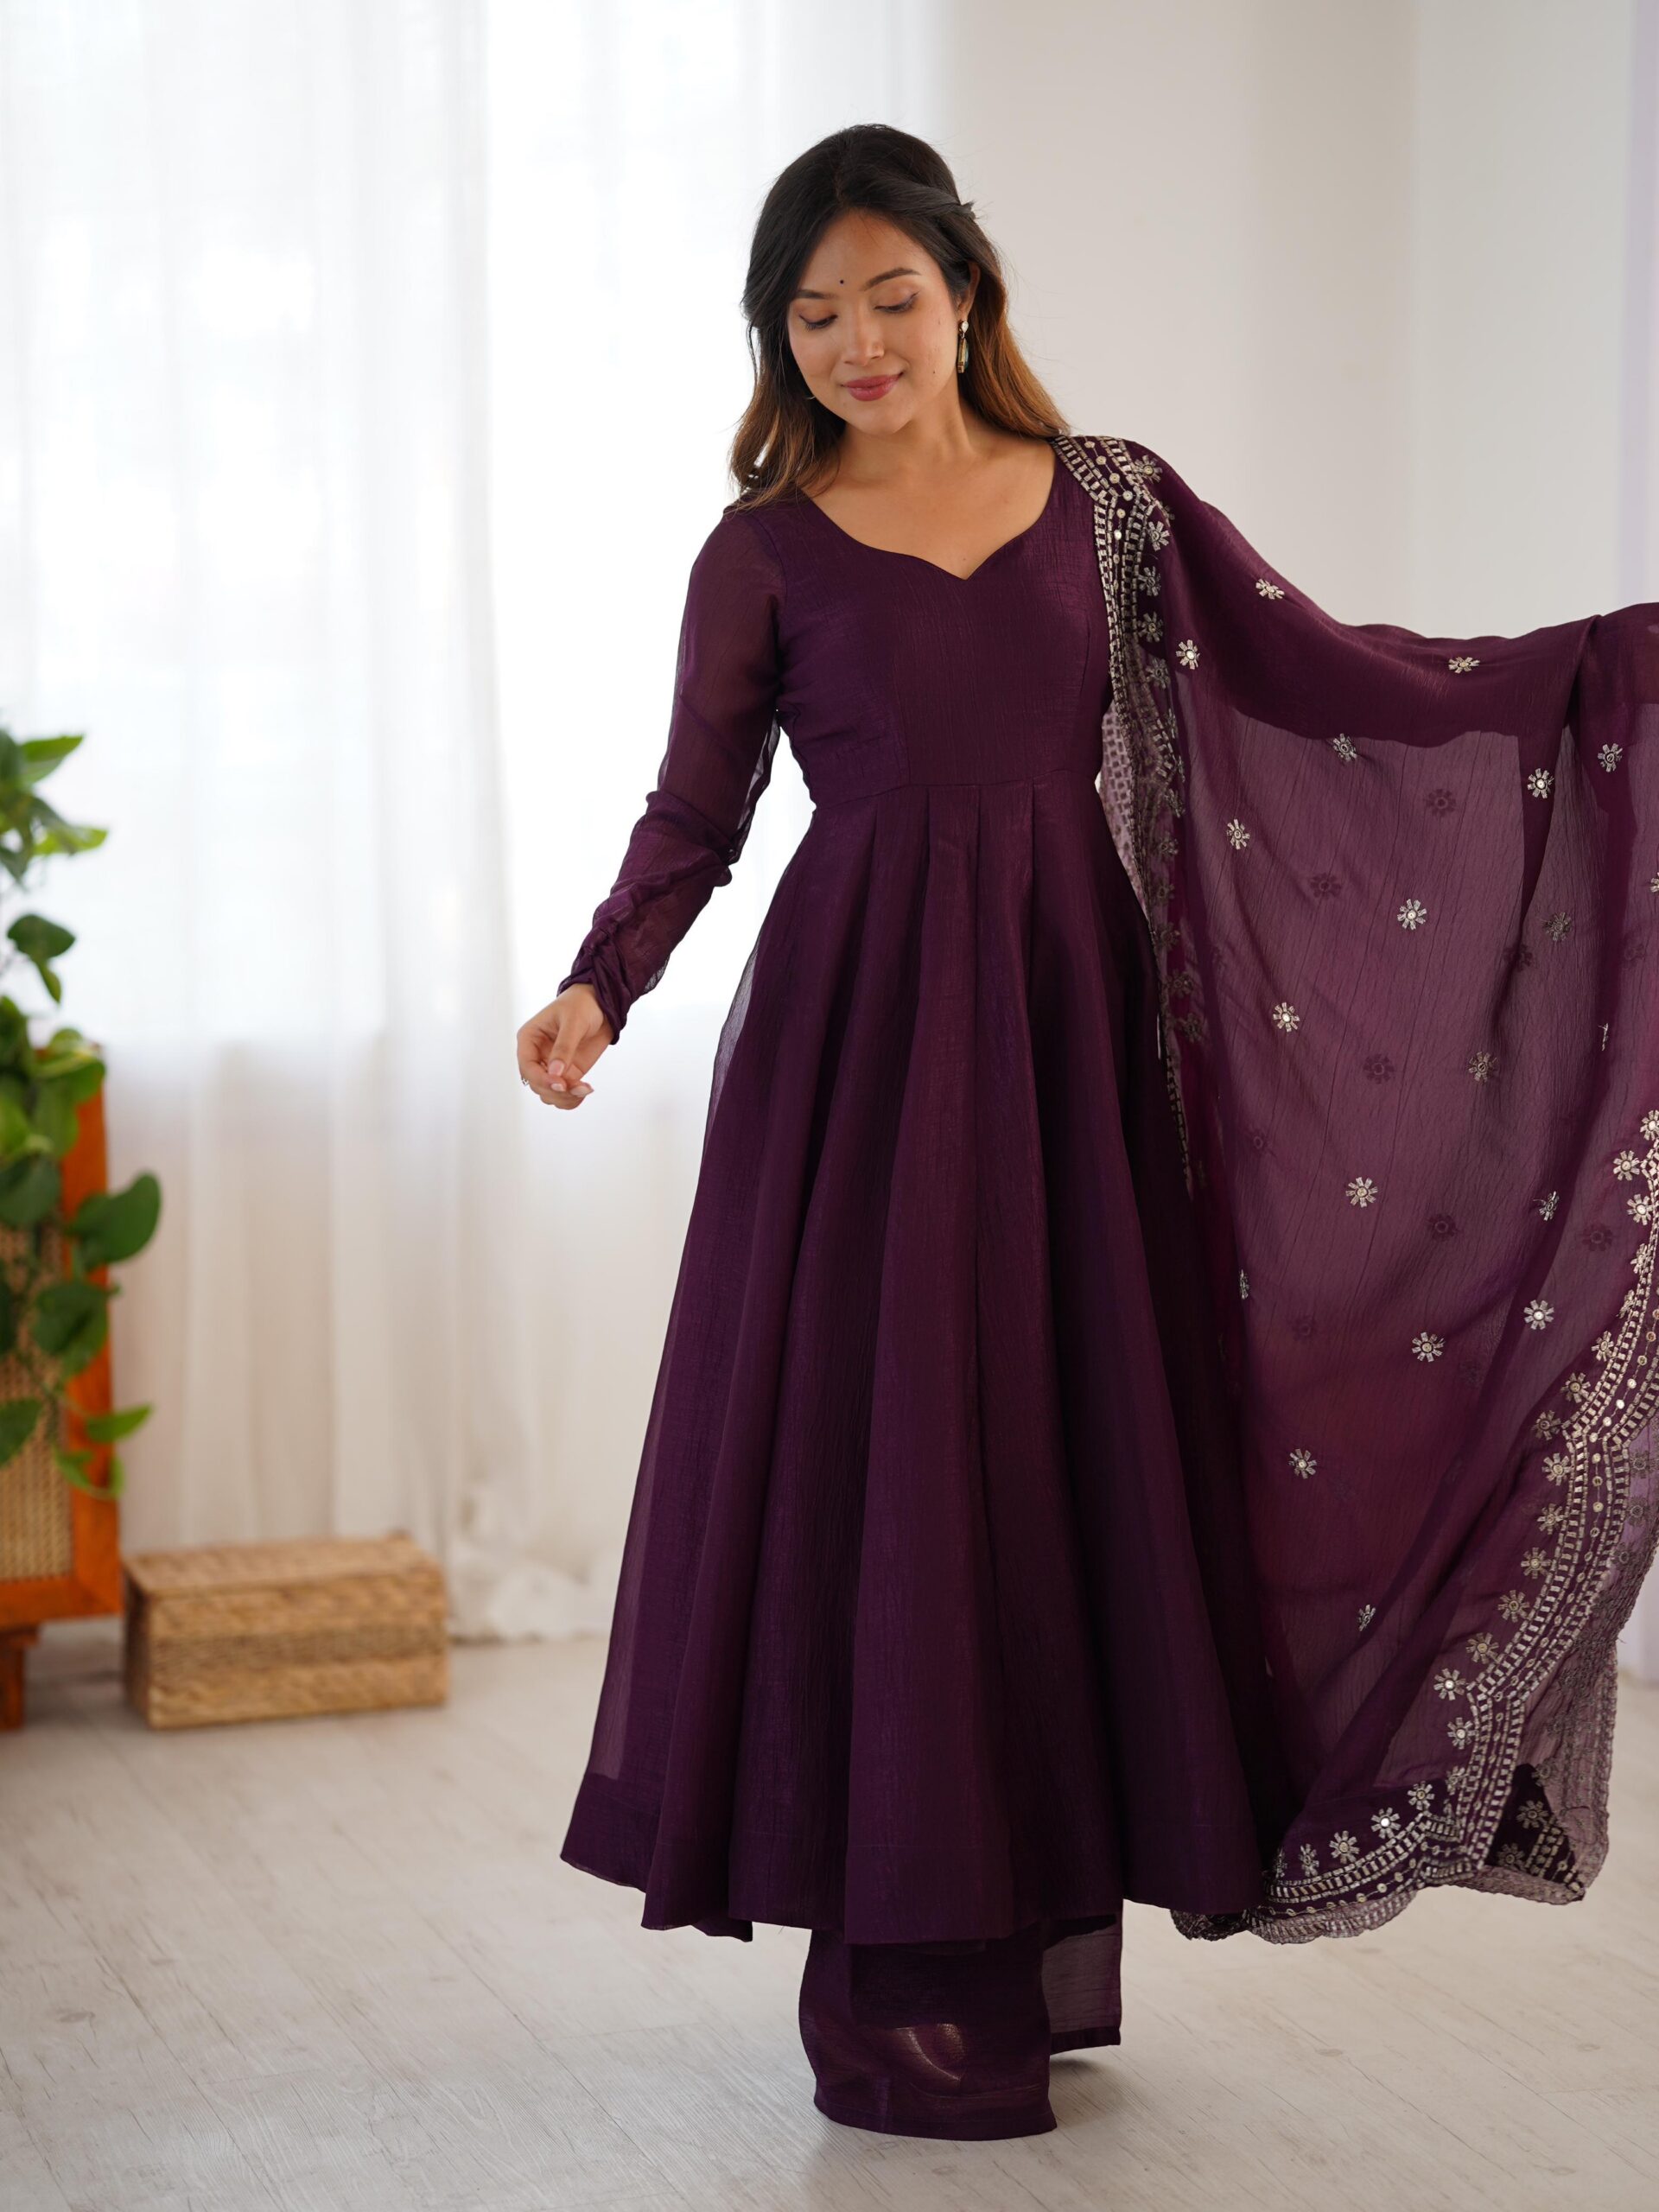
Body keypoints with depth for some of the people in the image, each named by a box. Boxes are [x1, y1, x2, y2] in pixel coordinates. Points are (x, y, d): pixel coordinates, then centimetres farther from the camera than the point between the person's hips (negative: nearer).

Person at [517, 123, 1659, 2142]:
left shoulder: (1111, 503, 9)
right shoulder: (764, 554, 3)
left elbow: (1339, 681, 6)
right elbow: (697, 809, 2)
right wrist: (598, 987, -16)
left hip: (1077, 1032, 3)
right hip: (864, 1040, -2)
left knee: (1076, 1459, 3)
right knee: (882, 1463, -4)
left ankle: (1042, 1951, 14)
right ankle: (905, 1996, 4)